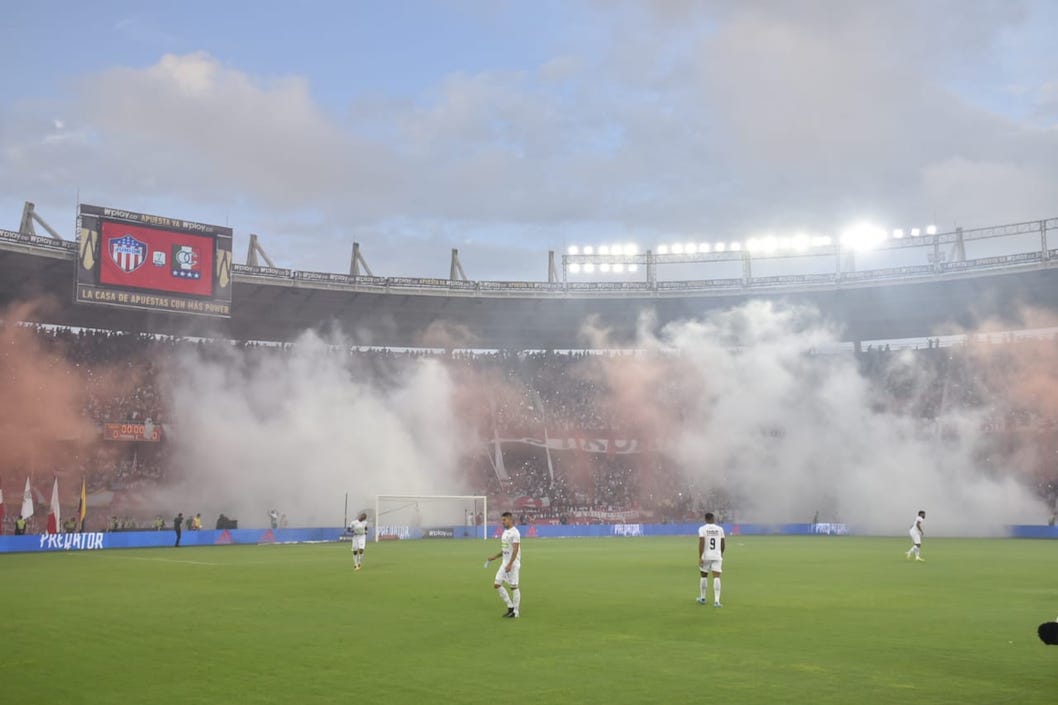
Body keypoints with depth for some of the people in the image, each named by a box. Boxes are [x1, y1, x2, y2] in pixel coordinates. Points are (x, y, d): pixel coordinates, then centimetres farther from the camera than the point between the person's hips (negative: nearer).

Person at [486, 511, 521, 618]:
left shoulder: (514, 533, -14)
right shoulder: (505, 532, 14)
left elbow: (515, 550, -20)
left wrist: (510, 564, -26)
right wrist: (494, 557, 14)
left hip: (513, 564, -9)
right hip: (505, 563, 9)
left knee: (514, 587, -3)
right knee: (496, 584, 5)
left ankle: (516, 612, 8)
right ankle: (510, 607, 14)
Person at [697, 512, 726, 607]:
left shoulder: (702, 529, -3)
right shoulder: (720, 529, 6)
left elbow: (701, 543, -14)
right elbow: (723, 544, 10)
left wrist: (700, 557, -14)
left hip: (705, 556, -1)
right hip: (717, 556, 1)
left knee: (703, 576, 16)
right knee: (716, 577, -4)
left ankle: (702, 598, 28)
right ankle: (716, 601, -14)